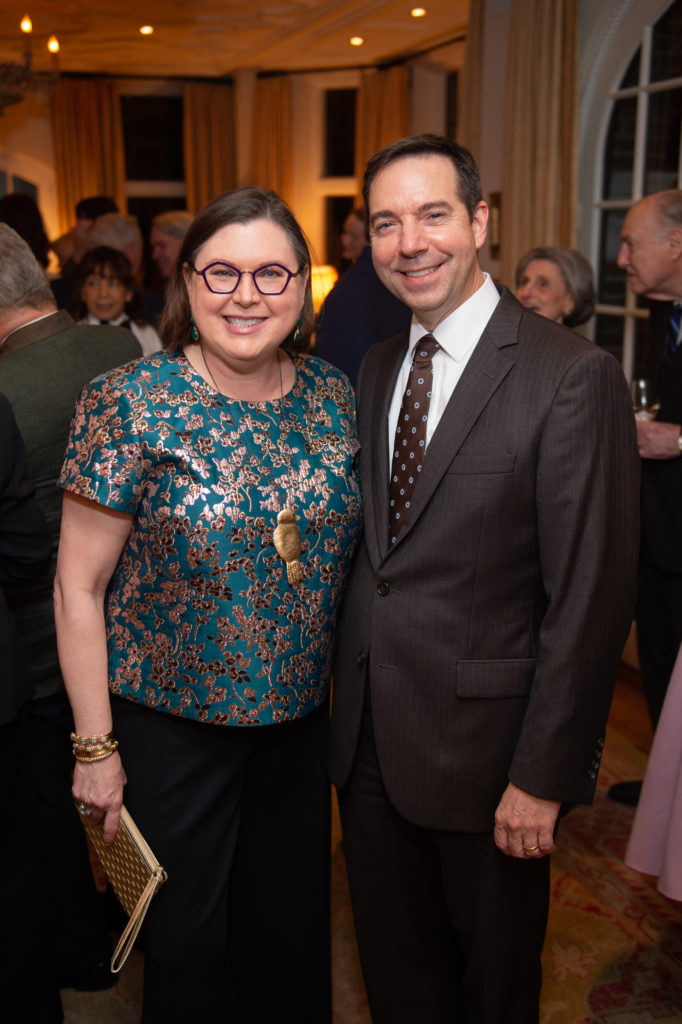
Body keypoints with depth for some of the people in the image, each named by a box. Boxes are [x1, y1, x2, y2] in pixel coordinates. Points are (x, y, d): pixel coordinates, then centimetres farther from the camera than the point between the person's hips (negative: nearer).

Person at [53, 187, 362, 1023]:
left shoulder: (335, 398, -2)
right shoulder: (130, 405, -16)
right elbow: (79, 589, -11)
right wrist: (95, 748, -10)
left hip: (302, 715, 4)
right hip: (171, 724, -4)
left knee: (292, 922, 22)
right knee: (186, 935, 15)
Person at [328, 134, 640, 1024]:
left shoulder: (572, 377, -16)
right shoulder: (376, 368, 6)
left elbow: (590, 599, -17)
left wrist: (544, 777, -16)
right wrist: (347, 705, 8)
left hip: (483, 748, -5)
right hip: (368, 740, 6)